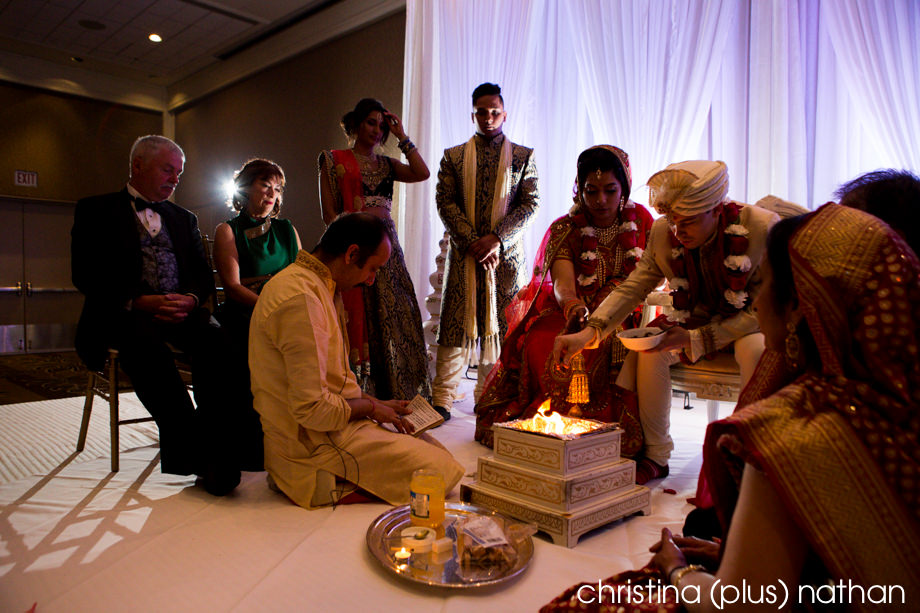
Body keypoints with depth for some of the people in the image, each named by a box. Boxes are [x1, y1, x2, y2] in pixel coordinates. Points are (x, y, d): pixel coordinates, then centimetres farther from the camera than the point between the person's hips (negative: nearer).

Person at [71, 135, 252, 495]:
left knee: (214, 337, -30)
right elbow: (86, 275, -1)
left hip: (180, 311, 3)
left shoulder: (184, 218, 24)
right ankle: (194, 449, -35)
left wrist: (191, 298, -10)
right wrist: (136, 302, -18)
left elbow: (204, 275, 15)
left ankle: (221, 448, -34)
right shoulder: (96, 211, 11)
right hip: (123, 315, -3)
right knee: (146, 345, -37)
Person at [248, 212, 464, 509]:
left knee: (426, 443, 11)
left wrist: (373, 401, 9)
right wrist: (370, 408, -10)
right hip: (313, 447, -10)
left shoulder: (323, 289, 11)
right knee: (441, 471, -12)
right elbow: (312, 409, -26)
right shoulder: (301, 299, -24)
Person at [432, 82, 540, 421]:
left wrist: (496, 238, -12)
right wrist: (473, 242, -10)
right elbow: (445, 202, 3)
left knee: (499, 323, 3)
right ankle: (442, 398, 4)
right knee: (456, 323, -3)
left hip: (506, 253, 0)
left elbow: (530, 204, 2)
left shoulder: (523, 157, 11)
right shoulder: (453, 156, 12)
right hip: (464, 253, 0)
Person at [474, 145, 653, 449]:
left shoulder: (641, 220, 8)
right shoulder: (564, 229, 0)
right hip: (575, 318, 0)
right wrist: (571, 304, -40)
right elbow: (562, 283, -16)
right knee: (541, 344, -31)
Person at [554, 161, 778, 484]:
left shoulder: (764, 227, -24)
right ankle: (656, 456, -7)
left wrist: (696, 340, -33)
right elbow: (632, 287, -10)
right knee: (650, 348, -22)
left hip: (751, 325, -3)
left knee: (755, 349, -36)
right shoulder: (663, 232, -13)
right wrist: (589, 332, -27)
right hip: (697, 322, 4)